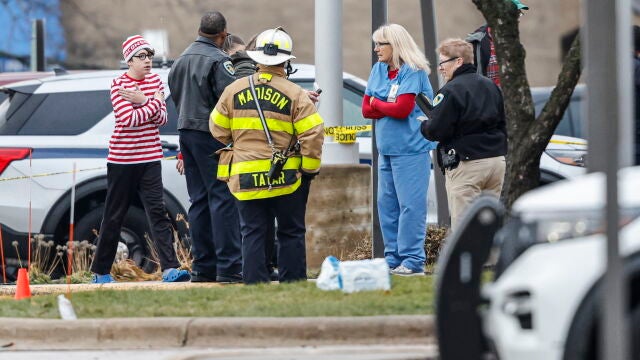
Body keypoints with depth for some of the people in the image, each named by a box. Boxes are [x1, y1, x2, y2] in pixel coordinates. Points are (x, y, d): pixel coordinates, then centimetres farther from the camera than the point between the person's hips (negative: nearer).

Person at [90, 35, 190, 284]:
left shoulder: (155, 81, 7)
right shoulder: (118, 84, -7)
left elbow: (161, 118, 0)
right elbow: (129, 119, -18)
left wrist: (143, 101, -14)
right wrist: (154, 102, -10)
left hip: (149, 158, 3)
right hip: (122, 159, -3)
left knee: (157, 211, -9)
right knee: (114, 216, 6)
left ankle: (170, 268, -18)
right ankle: (101, 271, 18)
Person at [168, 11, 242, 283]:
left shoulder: (181, 60, 16)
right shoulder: (217, 59, -12)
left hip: (186, 131, 8)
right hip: (211, 134, -8)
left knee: (199, 200, 11)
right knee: (222, 198, -9)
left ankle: (203, 267, 10)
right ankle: (228, 268, -14)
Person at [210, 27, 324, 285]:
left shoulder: (234, 91, 2)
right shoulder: (295, 95, -6)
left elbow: (218, 130, 9)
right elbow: (313, 134, -10)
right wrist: (310, 169, 2)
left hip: (244, 176, 2)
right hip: (286, 177, -2)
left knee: (252, 234, 6)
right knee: (291, 233, 8)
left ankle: (254, 283, 1)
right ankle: (292, 284, 8)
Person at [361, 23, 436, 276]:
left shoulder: (413, 72, -9)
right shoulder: (378, 70, 14)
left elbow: (402, 109, -17)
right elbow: (366, 109, 9)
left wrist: (376, 103, -1)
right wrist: (390, 108, -8)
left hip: (410, 149, -8)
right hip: (386, 149, 8)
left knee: (410, 205, -8)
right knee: (386, 204, 9)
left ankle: (413, 261, -7)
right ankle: (393, 259, 15)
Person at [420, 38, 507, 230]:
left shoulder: (450, 91, -11)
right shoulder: (491, 86, 14)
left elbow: (436, 131, -14)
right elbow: (504, 124, 17)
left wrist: (423, 125, 6)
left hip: (466, 165, -8)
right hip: (497, 161, 8)